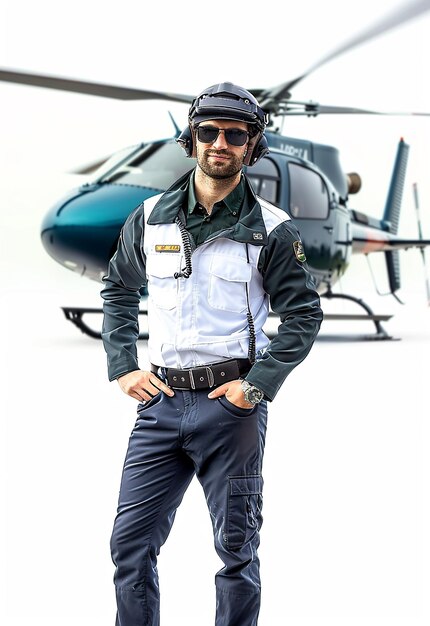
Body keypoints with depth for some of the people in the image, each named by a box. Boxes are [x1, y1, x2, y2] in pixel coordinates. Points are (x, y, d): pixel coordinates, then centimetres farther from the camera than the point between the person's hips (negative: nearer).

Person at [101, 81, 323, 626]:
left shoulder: (271, 230, -2)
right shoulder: (150, 218, 7)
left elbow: (303, 314, 0)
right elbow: (118, 291, 19)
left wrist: (257, 385, -10)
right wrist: (123, 368, 7)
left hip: (231, 402, -3)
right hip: (159, 402, 3)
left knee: (236, 549, 6)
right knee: (130, 544, 5)